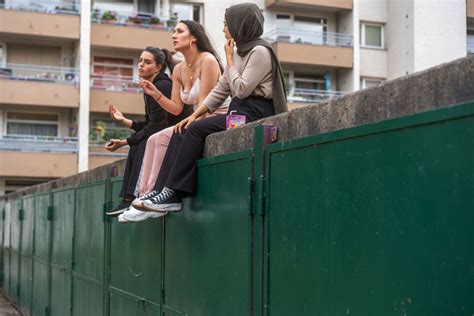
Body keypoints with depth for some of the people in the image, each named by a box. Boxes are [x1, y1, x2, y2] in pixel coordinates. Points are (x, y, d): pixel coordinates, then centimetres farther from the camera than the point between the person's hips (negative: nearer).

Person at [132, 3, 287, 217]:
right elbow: (219, 91, 16)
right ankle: (165, 192, -14)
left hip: (255, 113, -9)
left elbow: (241, 90, -17)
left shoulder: (260, 51, -9)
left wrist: (229, 59, -6)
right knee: (182, 132, -6)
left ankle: (174, 194, -20)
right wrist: (194, 115, 6)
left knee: (196, 130, -22)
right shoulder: (239, 53, 18)